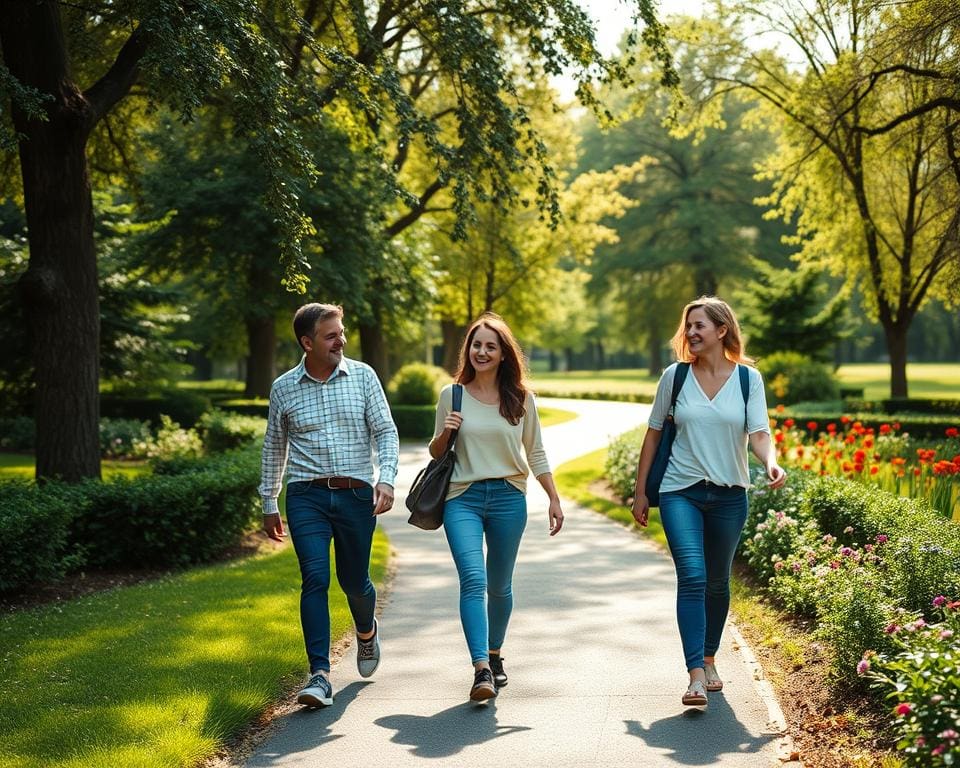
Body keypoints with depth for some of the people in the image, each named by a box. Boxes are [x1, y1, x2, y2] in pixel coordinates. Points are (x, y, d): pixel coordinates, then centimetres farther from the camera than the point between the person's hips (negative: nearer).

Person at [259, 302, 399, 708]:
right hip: (307, 496, 0)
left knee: (354, 580, 10)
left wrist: (386, 478, -13)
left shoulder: (362, 376, 2)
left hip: (356, 494, 0)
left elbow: (386, 431, 3)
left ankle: (367, 631, 44)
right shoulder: (284, 388, 4)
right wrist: (268, 504, 17)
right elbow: (274, 447, 14)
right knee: (315, 580, -11)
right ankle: (320, 675, -9)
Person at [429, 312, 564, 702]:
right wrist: (444, 434, -9)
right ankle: (481, 670, -22)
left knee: (499, 586, 9)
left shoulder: (520, 398, 5)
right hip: (463, 497, -1)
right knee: (473, 579, -17)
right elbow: (436, 453, 12)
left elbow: (535, 453, 12)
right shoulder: (452, 395, 4)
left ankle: (494, 656, 31)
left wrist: (554, 499, 7)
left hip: (508, 498, 1)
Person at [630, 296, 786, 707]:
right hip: (681, 492, -1)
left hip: (729, 495, 1)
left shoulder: (748, 378, 0)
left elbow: (759, 432, -9)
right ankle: (695, 676, -20)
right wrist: (640, 491, 7)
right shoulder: (675, 376, 0)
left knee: (717, 581, 13)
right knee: (691, 576, -16)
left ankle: (709, 660, 32)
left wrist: (771, 462, -31)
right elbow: (653, 434, 7)